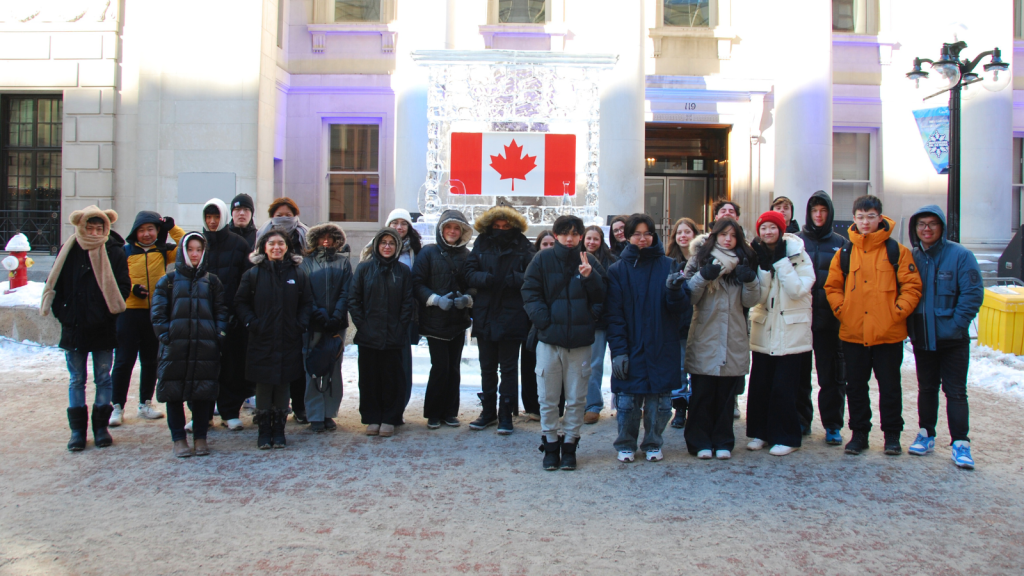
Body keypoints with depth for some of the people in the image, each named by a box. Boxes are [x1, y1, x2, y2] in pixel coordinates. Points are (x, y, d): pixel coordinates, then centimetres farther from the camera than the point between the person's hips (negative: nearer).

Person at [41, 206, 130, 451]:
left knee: (103, 379, 6)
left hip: (104, 329, -1)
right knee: (76, 381, 7)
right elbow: (53, 286, 5)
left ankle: (101, 426, 17)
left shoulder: (115, 252, -1)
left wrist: (109, 311, -8)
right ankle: (77, 430, 15)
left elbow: (123, 288, 0)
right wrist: (63, 314, -5)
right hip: (74, 328, 1)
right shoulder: (68, 252, 2)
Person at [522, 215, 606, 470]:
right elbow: (530, 293, 0)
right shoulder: (543, 260, 1)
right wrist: (543, 320, -13)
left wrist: (589, 277, -14)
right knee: (547, 398, 6)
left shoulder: (590, 262, 5)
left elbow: (601, 297, 3)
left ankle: (569, 444, 22)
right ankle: (550, 445, 21)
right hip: (549, 339, -1)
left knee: (576, 399, 8)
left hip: (580, 341, 1)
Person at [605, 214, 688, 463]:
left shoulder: (668, 265, 5)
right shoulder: (617, 270, 4)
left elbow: (680, 307, 1)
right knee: (627, 398, 2)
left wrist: (674, 290, -21)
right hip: (630, 347, 0)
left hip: (662, 347, 1)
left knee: (659, 399, 5)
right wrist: (618, 350, -9)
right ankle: (626, 445, 19)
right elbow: (614, 314, -1)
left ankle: (653, 444, 23)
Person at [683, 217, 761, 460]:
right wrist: (703, 276, -19)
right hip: (704, 339, -2)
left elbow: (750, 301, 6)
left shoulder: (744, 262, 11)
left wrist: (750, 280, -12)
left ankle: (723, 441, 17)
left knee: (726, 393, 7)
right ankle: (699, 441, 10)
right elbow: (688, 296, -4)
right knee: (702, 393, 1)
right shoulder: (700, 259, 4)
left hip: (733, 339, 2)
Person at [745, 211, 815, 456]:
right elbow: (758, 295, -5)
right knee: (759, 385, 6)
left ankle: (785, 437, 10)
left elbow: (798, 289, -18)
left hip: (791, 333, -4)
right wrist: (763, 265, -15)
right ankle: (760, 432, 20)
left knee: (783, 388, -3)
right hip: (763, 331, 4)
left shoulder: (798, 255, -5)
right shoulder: (759, 255, 4)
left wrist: (781, 261, -18)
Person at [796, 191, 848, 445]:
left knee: (832, 373, 3)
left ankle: (833, 424, 12)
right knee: (800, 372, 8)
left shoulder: (840, 244, 7)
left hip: (829, 319, 0)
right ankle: (801, 420, 20)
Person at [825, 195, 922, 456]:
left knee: (889, 386, 8)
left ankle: (892, 435, 21)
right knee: (855, 386, 10)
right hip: (852, 334, 2)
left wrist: (898, 312, -10)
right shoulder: (844, 253, 6)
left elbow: (912, 287, -1)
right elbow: (832, 287, 10)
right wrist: (842, 311, -3)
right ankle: (859, 433, 22)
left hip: (888, 333, -2)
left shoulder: (896, 251, 0)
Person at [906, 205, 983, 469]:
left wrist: (955, 324, -15)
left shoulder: (960, 255, -9)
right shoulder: (912, 257, 3)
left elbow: (973, 294, -12)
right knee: (926, 388, 15)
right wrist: (908, 325, -1)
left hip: (952, 339, -4)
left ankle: (960, 443, 7)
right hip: (922, 338, 4)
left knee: (955, 391, 0)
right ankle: (926, 435, 26)